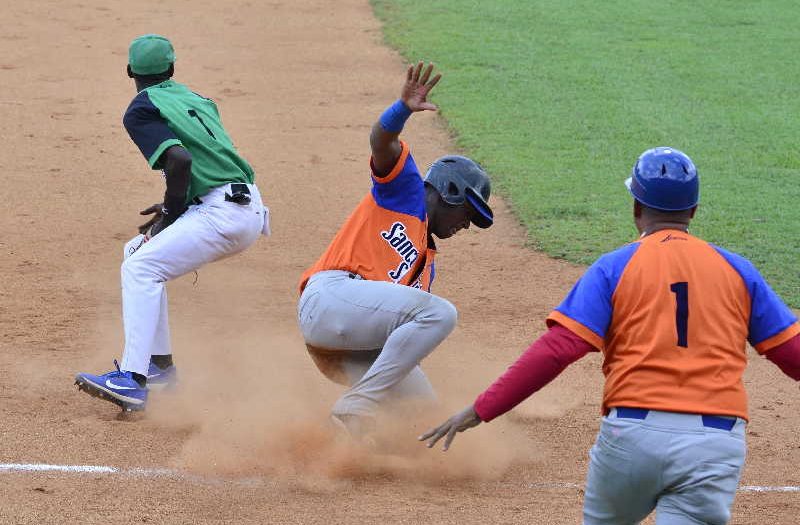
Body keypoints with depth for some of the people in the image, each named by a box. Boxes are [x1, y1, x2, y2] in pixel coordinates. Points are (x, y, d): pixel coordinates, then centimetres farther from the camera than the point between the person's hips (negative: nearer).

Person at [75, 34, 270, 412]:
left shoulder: (140, 111, -4)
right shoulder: (198, 101, 22)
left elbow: (180, 159, -19)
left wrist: (171, 211, -4)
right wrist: (173, 207, 21)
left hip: (224, 212, -9)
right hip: (248, 209, 9)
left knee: (141, 267, -16)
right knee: (139, 251, 21)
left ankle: (132, 381, -29)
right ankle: (159, 363, 21)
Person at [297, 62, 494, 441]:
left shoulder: (426, 263, 33)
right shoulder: (405, 190, 14)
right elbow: (382, 141, -6)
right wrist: (404, 109, -26)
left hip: (355, 350, 8)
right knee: (440, 312, -25)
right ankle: (353, 412, -25)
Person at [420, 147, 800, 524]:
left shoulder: (614, 267, 5)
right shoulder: (736, 270, 12)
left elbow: (558, 348, -7)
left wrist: (481, 409, -6)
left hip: (633, 434, -1)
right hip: (719, 444, 1)